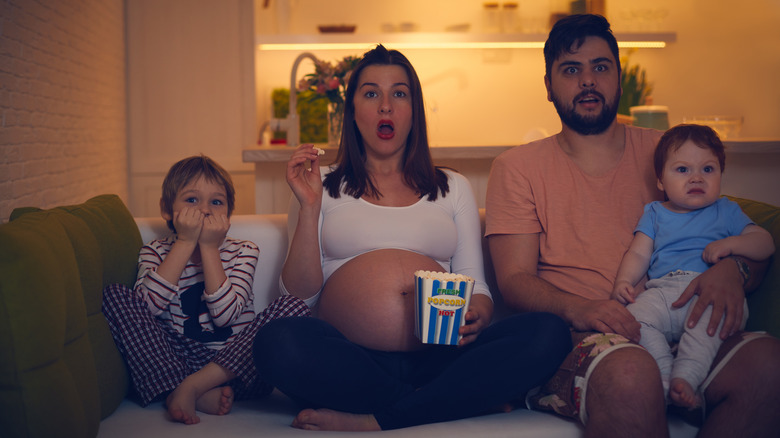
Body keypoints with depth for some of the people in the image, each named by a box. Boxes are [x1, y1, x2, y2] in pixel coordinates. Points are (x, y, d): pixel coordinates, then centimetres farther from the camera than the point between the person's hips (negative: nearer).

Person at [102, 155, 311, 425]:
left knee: (292, 308, -23)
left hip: (232, 366, -1)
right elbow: (147, 306, -16)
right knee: (115, 295, -14)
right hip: (174, 363, 1)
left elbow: (225, 315, -14)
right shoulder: (155, 252, 7)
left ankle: (191, 386, -26)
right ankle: (202, 396, -27)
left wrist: (209, 247, -13)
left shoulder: (242, 252, 4)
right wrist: (186, 243, -13)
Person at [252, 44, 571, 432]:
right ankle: (466, 399, -23)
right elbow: (300, 295, 8)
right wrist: (309, 208, -3)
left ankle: (372, 422, -25)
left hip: (437, 356, 2)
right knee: (277, 341, -35)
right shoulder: (324, 186, 17)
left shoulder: (453, 188, 22)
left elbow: (475, 286, 15)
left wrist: (477, 316, -8)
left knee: (548, 333, -26)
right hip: (351, 362, -1)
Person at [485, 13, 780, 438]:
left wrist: (732, 268, -10)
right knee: (629, 372, -39)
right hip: (577, 337, -3)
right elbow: (514, 280, 2)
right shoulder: (516, 168, 13)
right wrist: (577, 308, -20)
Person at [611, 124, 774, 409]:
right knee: (636, 315, -31)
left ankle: (686, 377, -41)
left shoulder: (727, 211, 25)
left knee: (714, 312, -38)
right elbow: (638, 255, 18)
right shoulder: (655, 214, 27)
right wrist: (623, 282, -3)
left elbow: (766, 243, 16)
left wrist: (730, 244, -4)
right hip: (664, 290, 2)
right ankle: (665, 378, -33)